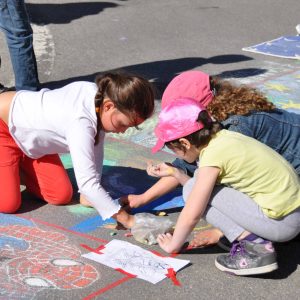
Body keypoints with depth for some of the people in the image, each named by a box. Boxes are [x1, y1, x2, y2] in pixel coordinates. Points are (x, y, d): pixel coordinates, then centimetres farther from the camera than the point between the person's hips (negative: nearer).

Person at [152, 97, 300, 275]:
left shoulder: (213, 155, -17)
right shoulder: (222, 137, 5)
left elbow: (192, 215, -11)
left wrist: (173, 246, 3)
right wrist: (175, 173, 18)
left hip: (281, 221, -9)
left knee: (192, 191, -8)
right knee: (202, 189, 12)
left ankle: (253, 247, -10)